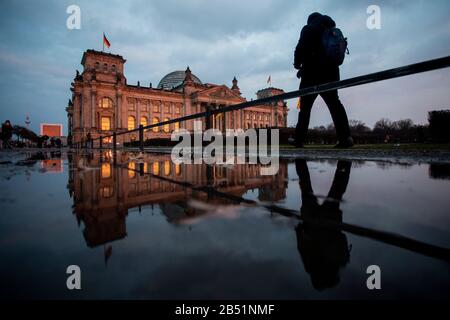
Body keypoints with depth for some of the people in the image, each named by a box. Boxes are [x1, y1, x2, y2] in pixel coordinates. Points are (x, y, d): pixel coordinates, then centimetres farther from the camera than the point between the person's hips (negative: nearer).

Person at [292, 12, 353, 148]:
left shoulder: (309, 29, 3)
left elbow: (301, 48, -12)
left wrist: (297, 63, 6)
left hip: (312, 74, -5)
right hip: (331, 72, 6)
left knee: (305, 107, 0)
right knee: (334, 104, 2)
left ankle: (299, 139, 1)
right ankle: (345, 137, -12)